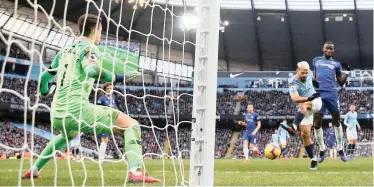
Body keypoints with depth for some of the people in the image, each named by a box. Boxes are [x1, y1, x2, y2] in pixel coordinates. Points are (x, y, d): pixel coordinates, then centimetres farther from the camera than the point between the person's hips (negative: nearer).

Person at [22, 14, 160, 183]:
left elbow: (44, 77, 28)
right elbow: (92, 71, -23)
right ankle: (136, 172, -27)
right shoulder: (88, 48, -1)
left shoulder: (65, 51, 20)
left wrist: (45, 92, 49)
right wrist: (119, 78, -12)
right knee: (131, 125, -6)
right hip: (77, 110, -8)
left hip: (56, 115, 8)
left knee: (68, 135, 43)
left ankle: (34, 170, 39)